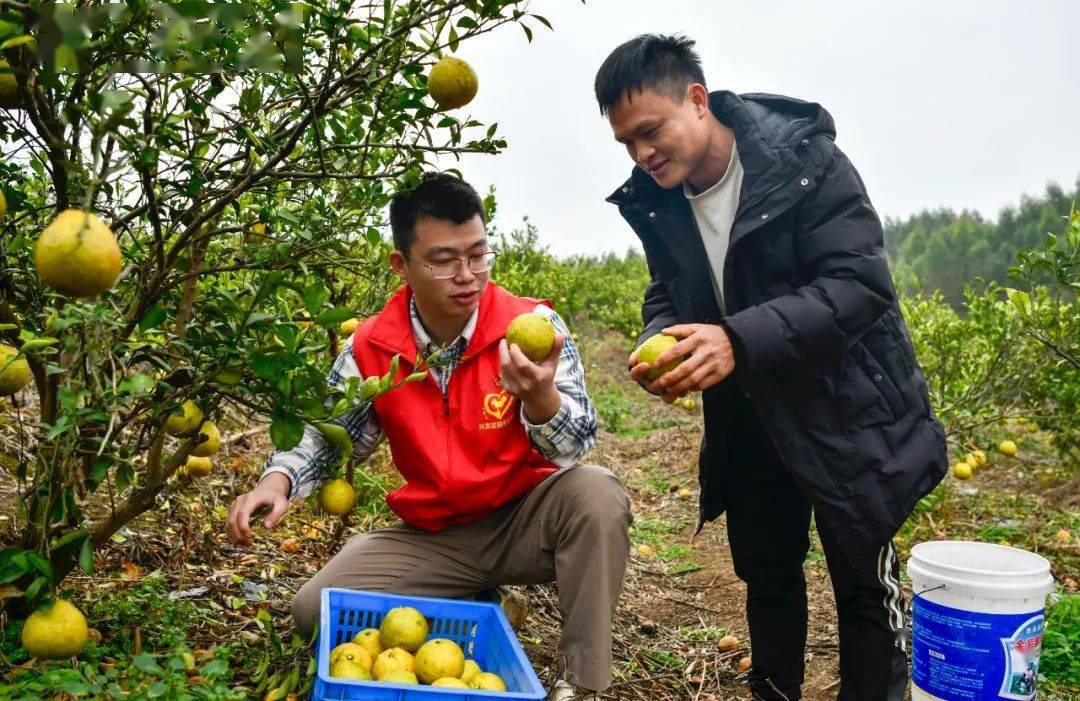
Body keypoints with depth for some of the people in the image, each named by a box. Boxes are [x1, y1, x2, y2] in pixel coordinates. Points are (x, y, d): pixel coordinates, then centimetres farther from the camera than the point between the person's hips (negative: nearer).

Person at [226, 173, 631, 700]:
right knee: (315, 611, -9)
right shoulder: (371, 349, -10)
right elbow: (327, 431, 5)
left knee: (594, 492, -32)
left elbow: (575, 447, -23)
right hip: (431, 537, 3)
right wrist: (278, 479, -17)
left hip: (524, 522, -2)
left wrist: (540, 394, -46)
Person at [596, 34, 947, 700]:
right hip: (748, 416, 5)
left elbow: (859, 284, -27)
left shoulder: (807, 161, -21)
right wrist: (658, 343, -17)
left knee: (864, 579, 7)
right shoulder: (655, 200, -4)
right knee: (765, 570, 17)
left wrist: (738, 340, -39)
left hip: (844, 412, -5)